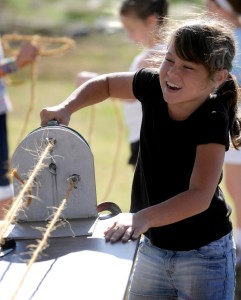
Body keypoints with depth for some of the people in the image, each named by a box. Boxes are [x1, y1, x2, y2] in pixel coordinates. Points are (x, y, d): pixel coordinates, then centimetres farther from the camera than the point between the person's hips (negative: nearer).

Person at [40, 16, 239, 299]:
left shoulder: (213, 121, -24)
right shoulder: (154, 86, -9)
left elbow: (200, 196, -34)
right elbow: (106, 84, 12)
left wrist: (142, 218, -48)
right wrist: (66, 108, -7)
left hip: (204, 255, -6)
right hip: (152, 247, 6)